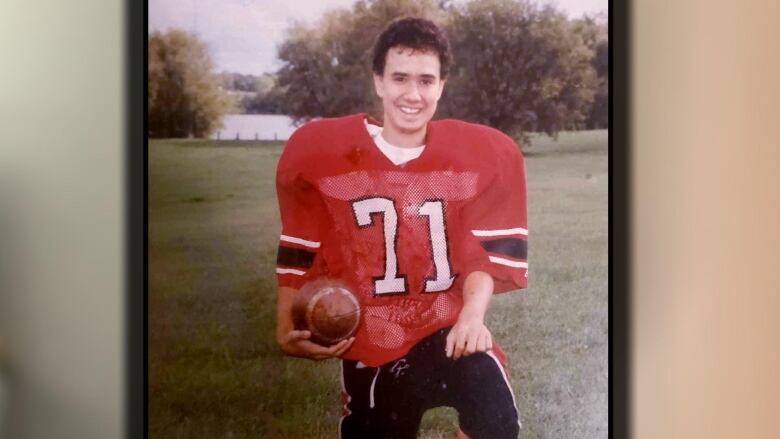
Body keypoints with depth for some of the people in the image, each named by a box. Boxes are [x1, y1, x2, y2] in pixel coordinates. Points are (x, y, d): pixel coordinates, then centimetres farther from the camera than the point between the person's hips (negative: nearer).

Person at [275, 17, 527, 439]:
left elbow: (489, 248, -4)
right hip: (367, 346, 2)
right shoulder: (318, 151, -5)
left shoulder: (484, 154, -5)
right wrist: (288, 329, -3)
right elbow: (299, 251, 5)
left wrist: (472, 314, -21)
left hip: (445, 329, -1)